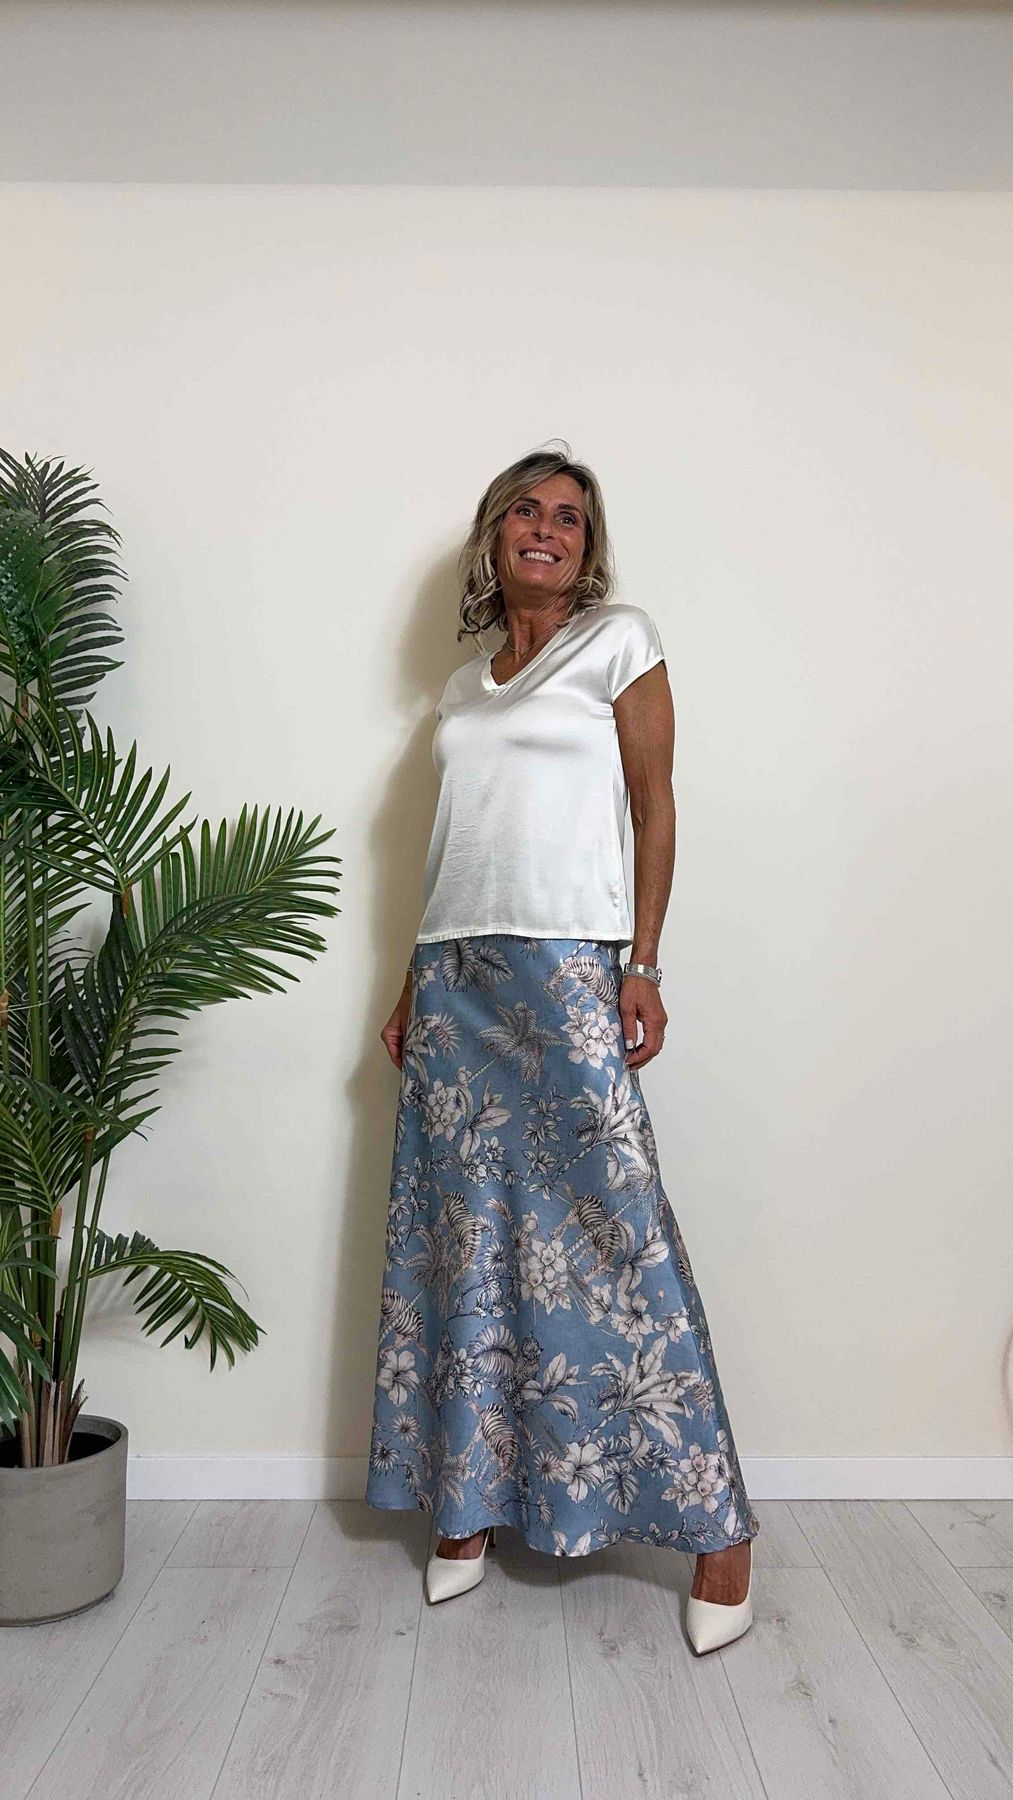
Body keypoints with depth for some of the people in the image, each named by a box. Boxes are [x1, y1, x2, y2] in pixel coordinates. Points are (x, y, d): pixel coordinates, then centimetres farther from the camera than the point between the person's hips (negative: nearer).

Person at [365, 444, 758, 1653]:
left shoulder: (619, 640, 5)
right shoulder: (463, 689, 20)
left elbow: (655, 809, -2)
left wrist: (643, 966, -11)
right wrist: (415, 990, 14)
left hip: (568, 968, -6)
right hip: (455, 976, 6)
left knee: (616, 1233, -7)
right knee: (464, 1235, 7)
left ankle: (716, 1524, 5)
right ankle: (468, 1506, 20)